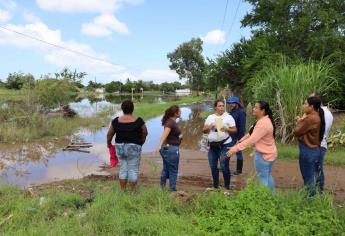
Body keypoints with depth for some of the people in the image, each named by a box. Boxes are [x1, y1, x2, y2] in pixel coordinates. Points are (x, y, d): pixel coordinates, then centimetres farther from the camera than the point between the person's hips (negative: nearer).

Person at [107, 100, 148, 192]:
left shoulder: (116, 121, -5)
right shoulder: (138, 121, -10)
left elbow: (109, 134, 3)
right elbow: (145, 133, 2)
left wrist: (108, 143, 21)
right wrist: (142, 141, 21)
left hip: (120, 147, 3)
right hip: (134, 148, -3)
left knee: (123, 169, 15)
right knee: (133, 170, 7)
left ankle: (123, 191, 20)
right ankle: (132, 191, 13)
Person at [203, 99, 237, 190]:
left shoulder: (228, 117, -1)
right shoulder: (210, 117, 9)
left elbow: (235, 130, -3)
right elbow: (204, 131, 9)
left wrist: (226, 129, -20)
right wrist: (209, 127, -11)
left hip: (225, 145, -4)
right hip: (212, 145, 4)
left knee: (224, 166, -6)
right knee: (213, 166, 10)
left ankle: (227, 186, 11)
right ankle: (215, 185, 26)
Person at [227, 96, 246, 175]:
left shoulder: (241, 112, -17)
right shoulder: (231, 112, 8)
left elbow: (242, 126, -19)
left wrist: (240, 138, -21)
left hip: (237, 137, -8)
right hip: (230, 136, 8)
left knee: (238, 153, 5)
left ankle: (239, 170, 19)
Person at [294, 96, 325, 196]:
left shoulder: (310, 118, -22)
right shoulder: (317, 117, 9)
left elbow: (297, 132, -15)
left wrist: (299, 121, -1)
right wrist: (301, 121, 1)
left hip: (308, 151, -10)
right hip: (315, 150, 10)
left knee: (308, 179, 3)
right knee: (313, 177, 18)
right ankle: (314, 196, 29)